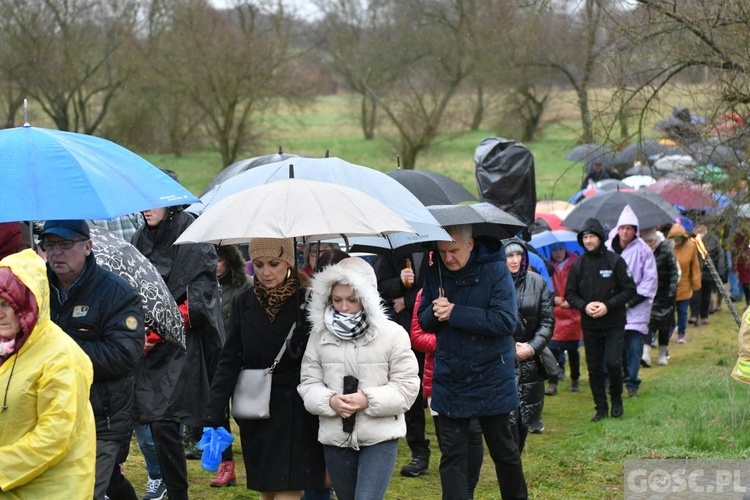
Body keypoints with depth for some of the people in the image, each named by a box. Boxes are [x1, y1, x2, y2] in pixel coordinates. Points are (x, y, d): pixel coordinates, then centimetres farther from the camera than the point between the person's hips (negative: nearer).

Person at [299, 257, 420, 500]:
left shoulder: (392, 333, -7)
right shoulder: (320, 335, 1)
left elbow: (407, 387, -7)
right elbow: (308, 384, 4)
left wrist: (369, 400, -21)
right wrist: (329, 401, -18)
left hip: (380, 437, -4)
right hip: (336, 437, 4)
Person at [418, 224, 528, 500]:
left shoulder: (495, 270, -11)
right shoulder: (435, 273, 1)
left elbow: (506, 321, -21)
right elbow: (423, 321, 6)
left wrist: (454, 313, -22)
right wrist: (435, 311, -18)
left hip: (491, 380, -3)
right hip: (449, 381, 3)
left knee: (504, 450, 14)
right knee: (452, 455, 3)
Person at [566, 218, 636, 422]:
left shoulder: (615, 261, -7)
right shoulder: (578, 264, 1)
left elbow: (630, 290, -5)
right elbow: (570, 293, 7)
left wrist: (608, 305, -16)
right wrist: (584, 306, -13)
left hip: (614, 323, -3)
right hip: (589, 325, 3)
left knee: (613, 363, -14)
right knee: (594, 368, 6)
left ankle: (616, 399, 11)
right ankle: (601, 408, 17)